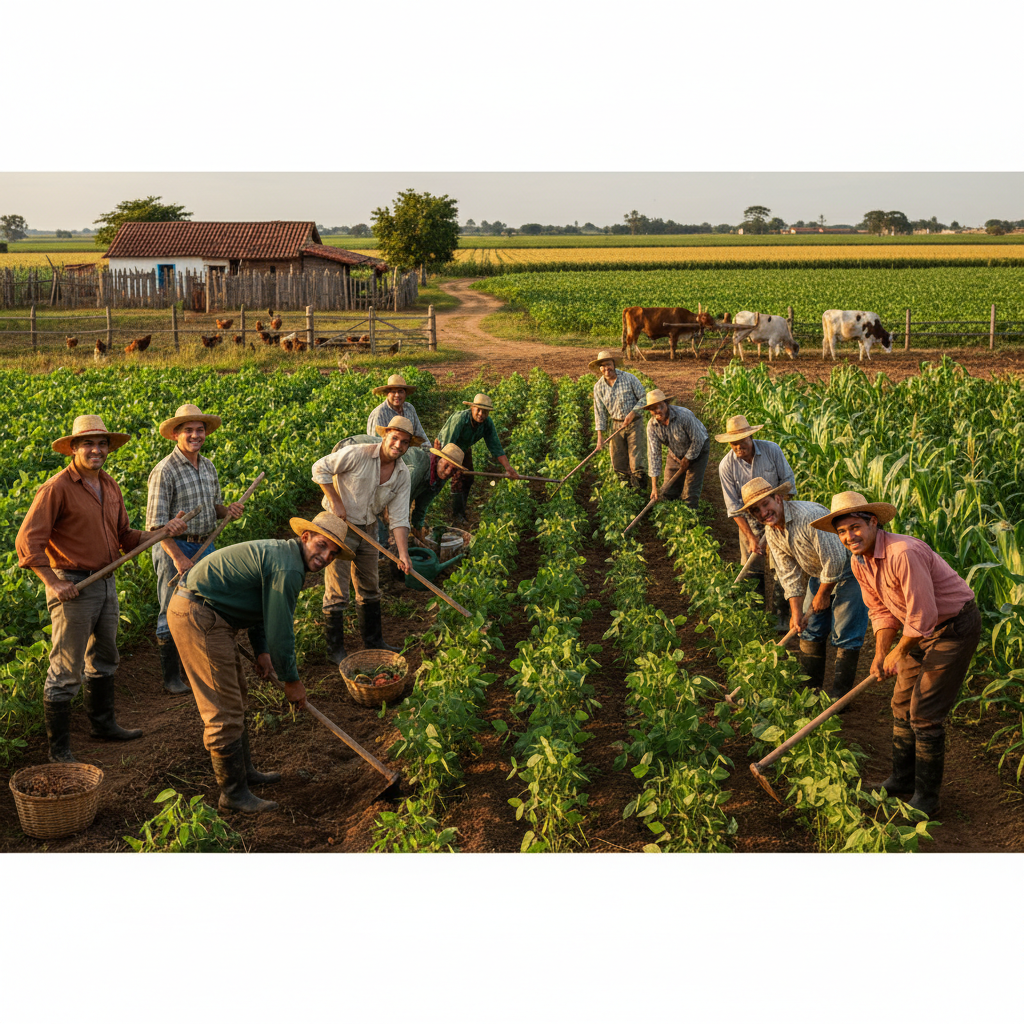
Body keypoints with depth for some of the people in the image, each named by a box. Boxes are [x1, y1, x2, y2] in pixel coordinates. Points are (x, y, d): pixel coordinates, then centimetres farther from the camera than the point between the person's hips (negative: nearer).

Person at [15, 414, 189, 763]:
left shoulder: (110, 487, 9)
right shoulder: (57, 488, -15)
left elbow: (124, 537, 16)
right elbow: (27, 542, -17)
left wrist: (163, 533, 2)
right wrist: (53, 584, -20)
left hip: (106, 584, 8)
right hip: (73, 588, -8)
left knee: (103, 659, 23)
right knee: (65, 672, -2)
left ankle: (103, 723, 42)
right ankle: (59, 750, 7)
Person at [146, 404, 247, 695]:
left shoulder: (208, 466, 9)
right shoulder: (165, 471, -14)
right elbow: (156, 522, -17)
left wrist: (228, 510, -3)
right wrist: (178, 558, -22)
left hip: (204, 545, 7)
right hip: (174, 547, -7)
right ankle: (171, 676, 14)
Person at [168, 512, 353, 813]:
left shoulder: (279, 552, 13)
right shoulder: (287, 568, -20)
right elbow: (280, 630, -17)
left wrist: (261, 651, 17)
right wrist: (291, 680, -4)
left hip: (205, 613, 12)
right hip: (198, 617, -12)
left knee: (236, 697, 21)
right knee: (225, 709, -6)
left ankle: (243, 771, 35)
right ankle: (233, 793, 2)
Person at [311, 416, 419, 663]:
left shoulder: (402, 474, -4)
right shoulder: (357, 454, -21)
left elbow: (399, 517, -6)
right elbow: (320, 469, -14)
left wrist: (403, 553, -15)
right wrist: (336, 502, -16)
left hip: (368, 529, 6)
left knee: (370, 588, 18)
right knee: (336, 592, -2)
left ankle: (374, 641, 34)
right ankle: (335, 650, 10)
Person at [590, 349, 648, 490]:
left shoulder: (629, 378, -9)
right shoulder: (598, 387, -1)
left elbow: (644, 397, -4)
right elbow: (600, 412, 3)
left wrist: (633, 412, -18)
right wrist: (600, 436, -1)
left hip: (634, 423, -3)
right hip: (616, 424, 3)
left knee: (636, 457, -9)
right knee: (618, 461, 4)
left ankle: (638, 486, -4)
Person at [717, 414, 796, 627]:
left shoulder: (772, 450, -16)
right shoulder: (727, 466, -17)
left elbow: (788, 481, -5)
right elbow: (733, 507, -14)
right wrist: (751, 538, -18)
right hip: (749, 520, 0)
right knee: (753, 570, 3)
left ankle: (781, 615, 3)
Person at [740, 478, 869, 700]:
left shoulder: (809, 516, -31)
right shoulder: (772, 533, -5)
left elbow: (835, 559, -29)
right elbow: (789, 576, 0)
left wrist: (823, 595, -16)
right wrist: (796, 612, -7)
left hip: (848, 569, -8)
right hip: (819, 574, 8)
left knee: (844, 635, -8)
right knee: (810, 629, 10)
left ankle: (840, 695, 0)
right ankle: (810, 688, 21)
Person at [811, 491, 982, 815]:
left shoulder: (904, 554, -33)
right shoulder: (859, 561, -4)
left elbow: (922, 618, -29)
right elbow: (881, 611, 7)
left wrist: (897, 654, -14)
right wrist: (880, 655, -7)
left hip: (955, 627, -9)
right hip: (921, 628, 9)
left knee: (925, 714, -7)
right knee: (902, 704, 14)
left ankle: (926, 798, 6)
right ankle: (903, 778, 32)